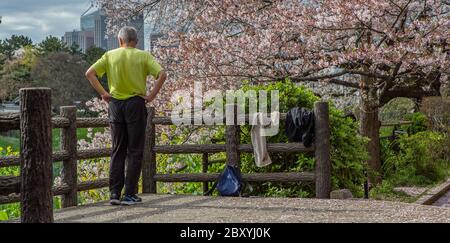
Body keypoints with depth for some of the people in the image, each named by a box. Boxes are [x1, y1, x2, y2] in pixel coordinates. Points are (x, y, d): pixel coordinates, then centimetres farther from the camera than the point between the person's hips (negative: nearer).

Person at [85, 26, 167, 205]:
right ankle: (129, 195, 1)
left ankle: (114, 193, 7)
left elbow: (90, 73, -2)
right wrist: (152, 96, -7)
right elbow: (162, 74, -13)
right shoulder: (143, 56, 0)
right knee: (135, 151, 3)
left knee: (117, 151, 10)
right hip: (136, 103, -2)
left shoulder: (110, 55, 6)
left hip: (115, 104, 3)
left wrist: (103, 94, 1)